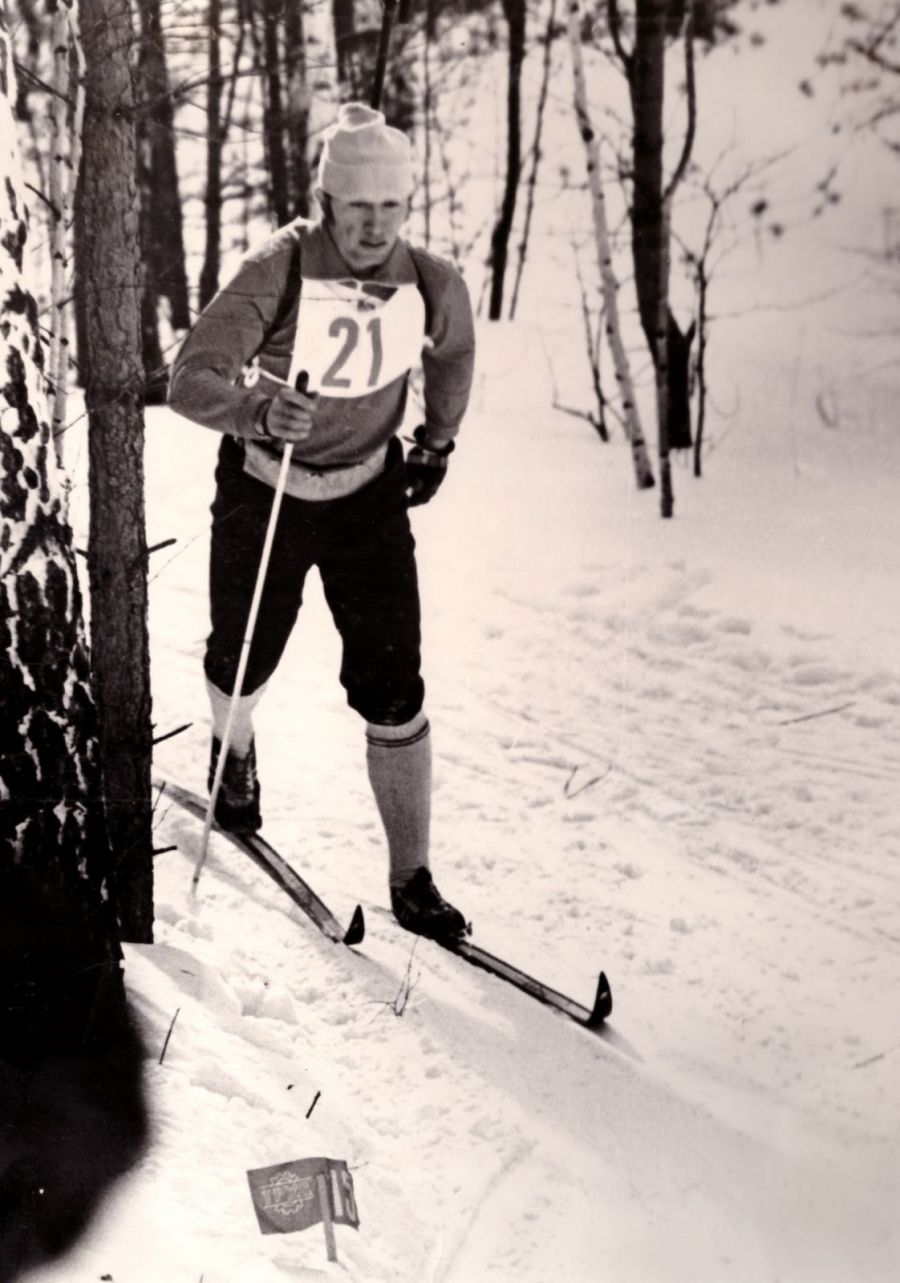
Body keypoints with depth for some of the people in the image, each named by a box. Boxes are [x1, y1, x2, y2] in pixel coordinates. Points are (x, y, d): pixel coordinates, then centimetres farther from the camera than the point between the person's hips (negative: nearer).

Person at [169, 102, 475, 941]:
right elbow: (189, 380, -31)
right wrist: (258, 410, -49)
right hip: (263, 493, -1)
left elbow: (453, 352, 12)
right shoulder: (279, 270, -24)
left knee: (393, 692, -4)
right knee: (243, 664, 18)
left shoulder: (431, 286, -13)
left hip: (369, 495, 2)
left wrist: (437, 441, 8)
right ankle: (233, 754, 55)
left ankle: (411, 880, 8)